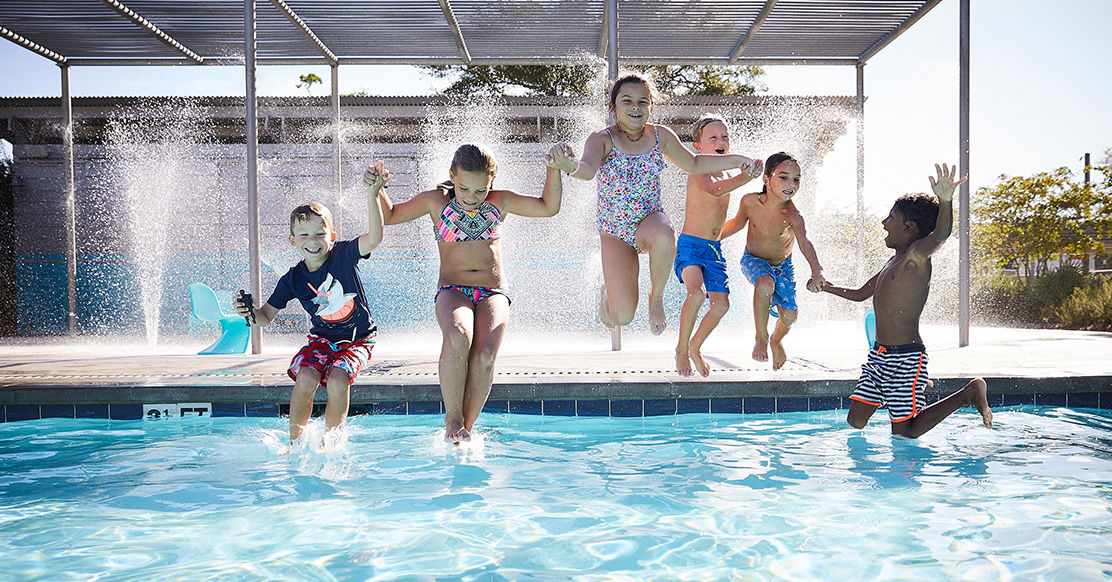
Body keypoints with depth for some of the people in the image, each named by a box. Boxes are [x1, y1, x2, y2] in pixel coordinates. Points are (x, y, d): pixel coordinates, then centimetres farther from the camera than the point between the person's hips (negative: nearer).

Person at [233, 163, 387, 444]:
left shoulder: (343, 255, -13)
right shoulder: (293, 279, -6)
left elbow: (374, 238, -33)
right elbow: (267, 316, 5)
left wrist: (372, 194, -43)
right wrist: (251, 312, -19)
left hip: (358, 339, -2)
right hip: (322, 339, 2)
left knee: (337, 381, -27)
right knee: (306, 378, -25)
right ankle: (295, 442, -2)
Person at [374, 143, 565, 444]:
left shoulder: (500, 202, 9)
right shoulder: (437, 201, 5)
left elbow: (548, 207, 9)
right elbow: (389, 215, 11)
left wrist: (554, 170, -3)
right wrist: (377, 190, -8)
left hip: (494, 294, 1)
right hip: (452, 291, -1)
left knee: (484, 354, -28)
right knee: (458, 337, -36)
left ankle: (466, 428, -15)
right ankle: (452, 419, -21)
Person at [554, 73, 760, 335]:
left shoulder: (661, 136, 1)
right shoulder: (602, 139, -13)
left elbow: (694, 164, 17)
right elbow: (588, 169, -35)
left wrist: (737, 160, 9)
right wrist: (570, 165, -59)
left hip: (650, 222, 2)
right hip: (614, 232, -2)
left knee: (664, 236, -39)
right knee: (622, 315, -14)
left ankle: (656, 296, -9)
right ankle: (608, 291, 27)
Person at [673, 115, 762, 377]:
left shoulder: (729, 175, 15)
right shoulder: (698, 171, -11)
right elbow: (714, 189, -34)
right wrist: (748, 175, -36)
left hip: (714, 248, 8)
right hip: (690, 245, -8)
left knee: (721, 304, 1)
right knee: (697, 292, -29)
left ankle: (695, 347, 27)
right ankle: (681, 349, -9)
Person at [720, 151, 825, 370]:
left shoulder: (792, 215, -29)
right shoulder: (750, 201, -22)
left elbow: (804, 243, -47)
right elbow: (737, 223, 1)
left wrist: (816, 272, -64)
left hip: (782, 266, 1)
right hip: (753, 260, -1)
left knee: (789, 316, -6)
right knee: (765, 285, -35)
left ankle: (776, 341, 33)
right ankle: (761, 337, -12)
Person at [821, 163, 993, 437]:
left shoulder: (917, 255, -10)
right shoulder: (893, 262, 17)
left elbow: (941, 233, -33)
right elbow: (861, 293, 31)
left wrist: (945, 200, -50)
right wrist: (827, 287, 29)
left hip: (905, 357, -9)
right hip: (879, 354, 9)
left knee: (904, 433, -3)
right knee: (854, 422, 11)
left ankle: (970, 393, 12)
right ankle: (917, 386, 28)